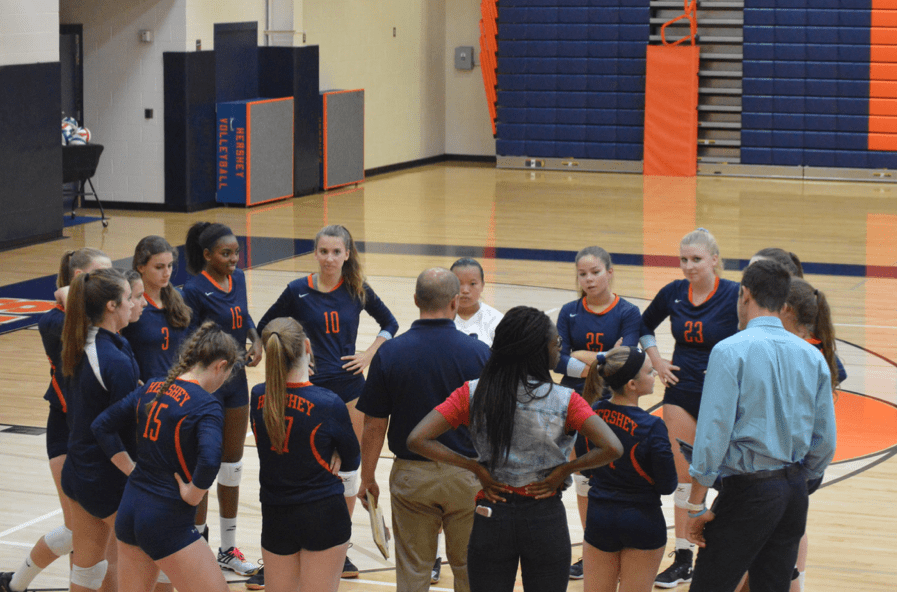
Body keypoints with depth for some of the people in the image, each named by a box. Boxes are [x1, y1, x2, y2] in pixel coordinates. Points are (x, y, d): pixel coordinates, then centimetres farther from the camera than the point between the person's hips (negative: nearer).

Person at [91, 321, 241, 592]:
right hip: (167, 522, -8)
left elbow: (102, 426, 13)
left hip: (129, 510, 8)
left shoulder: (152, 388, 7)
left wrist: (131, 469, 13)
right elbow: (209, 461, -31)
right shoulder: (206, 405, -15)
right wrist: (191, 495, -14)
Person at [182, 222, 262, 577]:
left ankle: (228, 549, 25)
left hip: (236, 381, 7)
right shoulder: (194, 289, -16)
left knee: (232, 465, 14)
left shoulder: (238, 279, 4)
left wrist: (256, 340, 1)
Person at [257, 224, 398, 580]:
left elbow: (389, 323, 13)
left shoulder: (357, 290, -1)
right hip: (312, 387, -2)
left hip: (350, 388, 2)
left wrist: (369, 355, 1)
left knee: (347, 470, 9)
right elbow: (264, 329, 6)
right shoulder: (298, 291, -6)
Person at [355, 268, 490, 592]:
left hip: (411, 475, 0)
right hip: (467, 475, 0)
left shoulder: (390, 353, -8)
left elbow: (374, 426, -4)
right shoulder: (478, 352, -9)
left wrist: (367, 479, 8)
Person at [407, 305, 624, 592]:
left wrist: (475, 466, -4)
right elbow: (612, 448, -21)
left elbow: (417, 440, -10)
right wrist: (564, 470, -7)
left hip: (491, 517, 2)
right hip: (546, 519, -2)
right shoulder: (563, 401, -11)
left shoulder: (473, 394, -5)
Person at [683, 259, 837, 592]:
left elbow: (713, 431, -14)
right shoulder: (812, 356, 7)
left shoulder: (731, 351, -11)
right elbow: (826, 442, 9)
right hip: (795, 492, 6)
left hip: (748, 490, -6)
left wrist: (696, 505, -9)